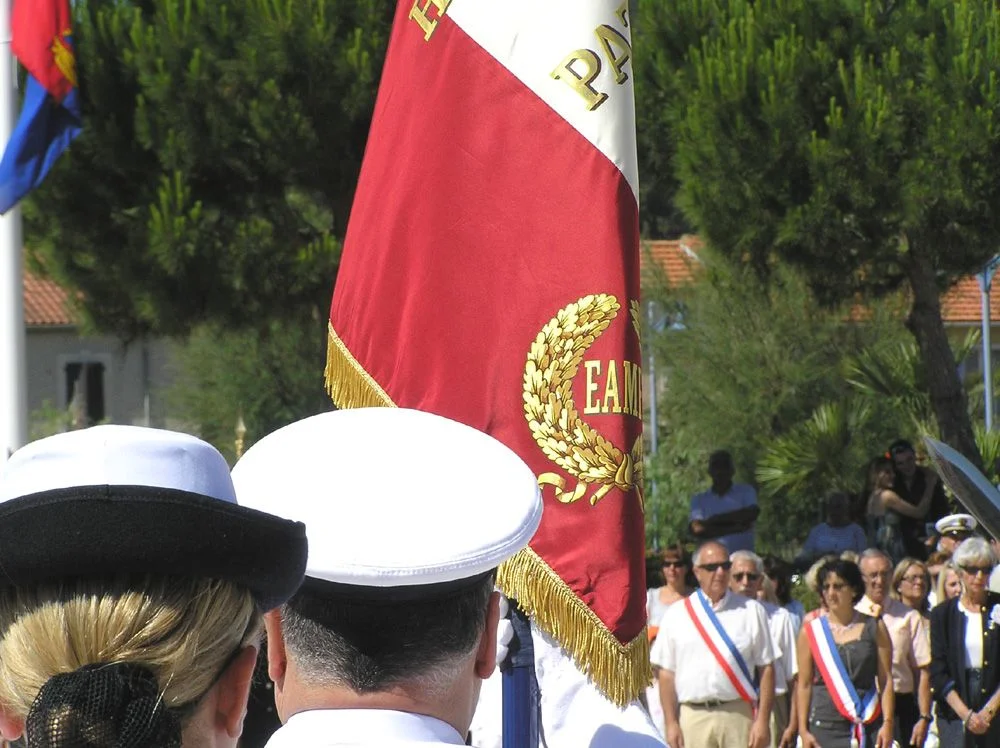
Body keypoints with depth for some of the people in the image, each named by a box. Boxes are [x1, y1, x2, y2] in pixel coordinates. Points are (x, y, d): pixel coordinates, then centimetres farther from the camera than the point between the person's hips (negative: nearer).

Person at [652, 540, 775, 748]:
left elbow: (766, 668, 5)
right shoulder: (676, 615, 9)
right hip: (693, 715, 0)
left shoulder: (751, 612, 8)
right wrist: (671, 723, 1)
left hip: (738, 715, 0)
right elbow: (666, 673, 8)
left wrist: (763, 721, -3)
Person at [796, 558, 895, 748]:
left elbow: (886, 680, 3)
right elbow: (804, 685, 6)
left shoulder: (874, 628, 6)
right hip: (824, 724, 0)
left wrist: (887, 723, -6)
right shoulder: (811, 631, 7)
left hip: (866, 727, 0)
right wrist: (803, 730, 0)